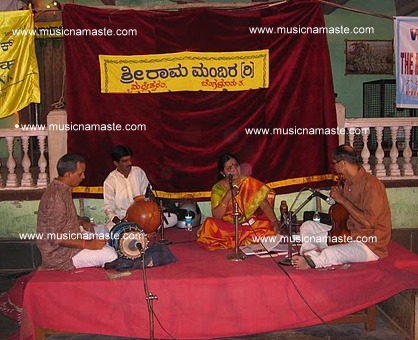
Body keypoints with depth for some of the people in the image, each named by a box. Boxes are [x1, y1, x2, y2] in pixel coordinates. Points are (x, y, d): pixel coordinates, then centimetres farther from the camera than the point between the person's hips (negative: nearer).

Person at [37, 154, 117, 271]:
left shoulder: (62, 189, 5)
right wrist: (88, 245, -26)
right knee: (110, 255, -19)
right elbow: (56, 238, -28)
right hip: (59, 253, -10)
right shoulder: (56, 197, -27)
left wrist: (82, 222, 7)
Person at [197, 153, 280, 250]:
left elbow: (264, 205, -6)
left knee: (271, 228, -26)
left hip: (252, 224, 1)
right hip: (228, 227, 0)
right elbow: (216, 216, -10)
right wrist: (227, 198, -23)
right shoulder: (218, 188, -2)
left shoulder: (250, 183, 1)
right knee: (210, 225, -29)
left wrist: (274, 221, -22)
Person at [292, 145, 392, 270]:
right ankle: (312, 257, -17)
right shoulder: (349, 182, 10)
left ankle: (313, 261, -10)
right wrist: (339, 196, -1)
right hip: (350, 235, 10)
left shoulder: (370, 184, -18)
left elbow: (368, 222, -25)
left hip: (369, 245, -10)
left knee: (329, 254, -38)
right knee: (307, 227, 4)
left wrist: (342, 199, -19)